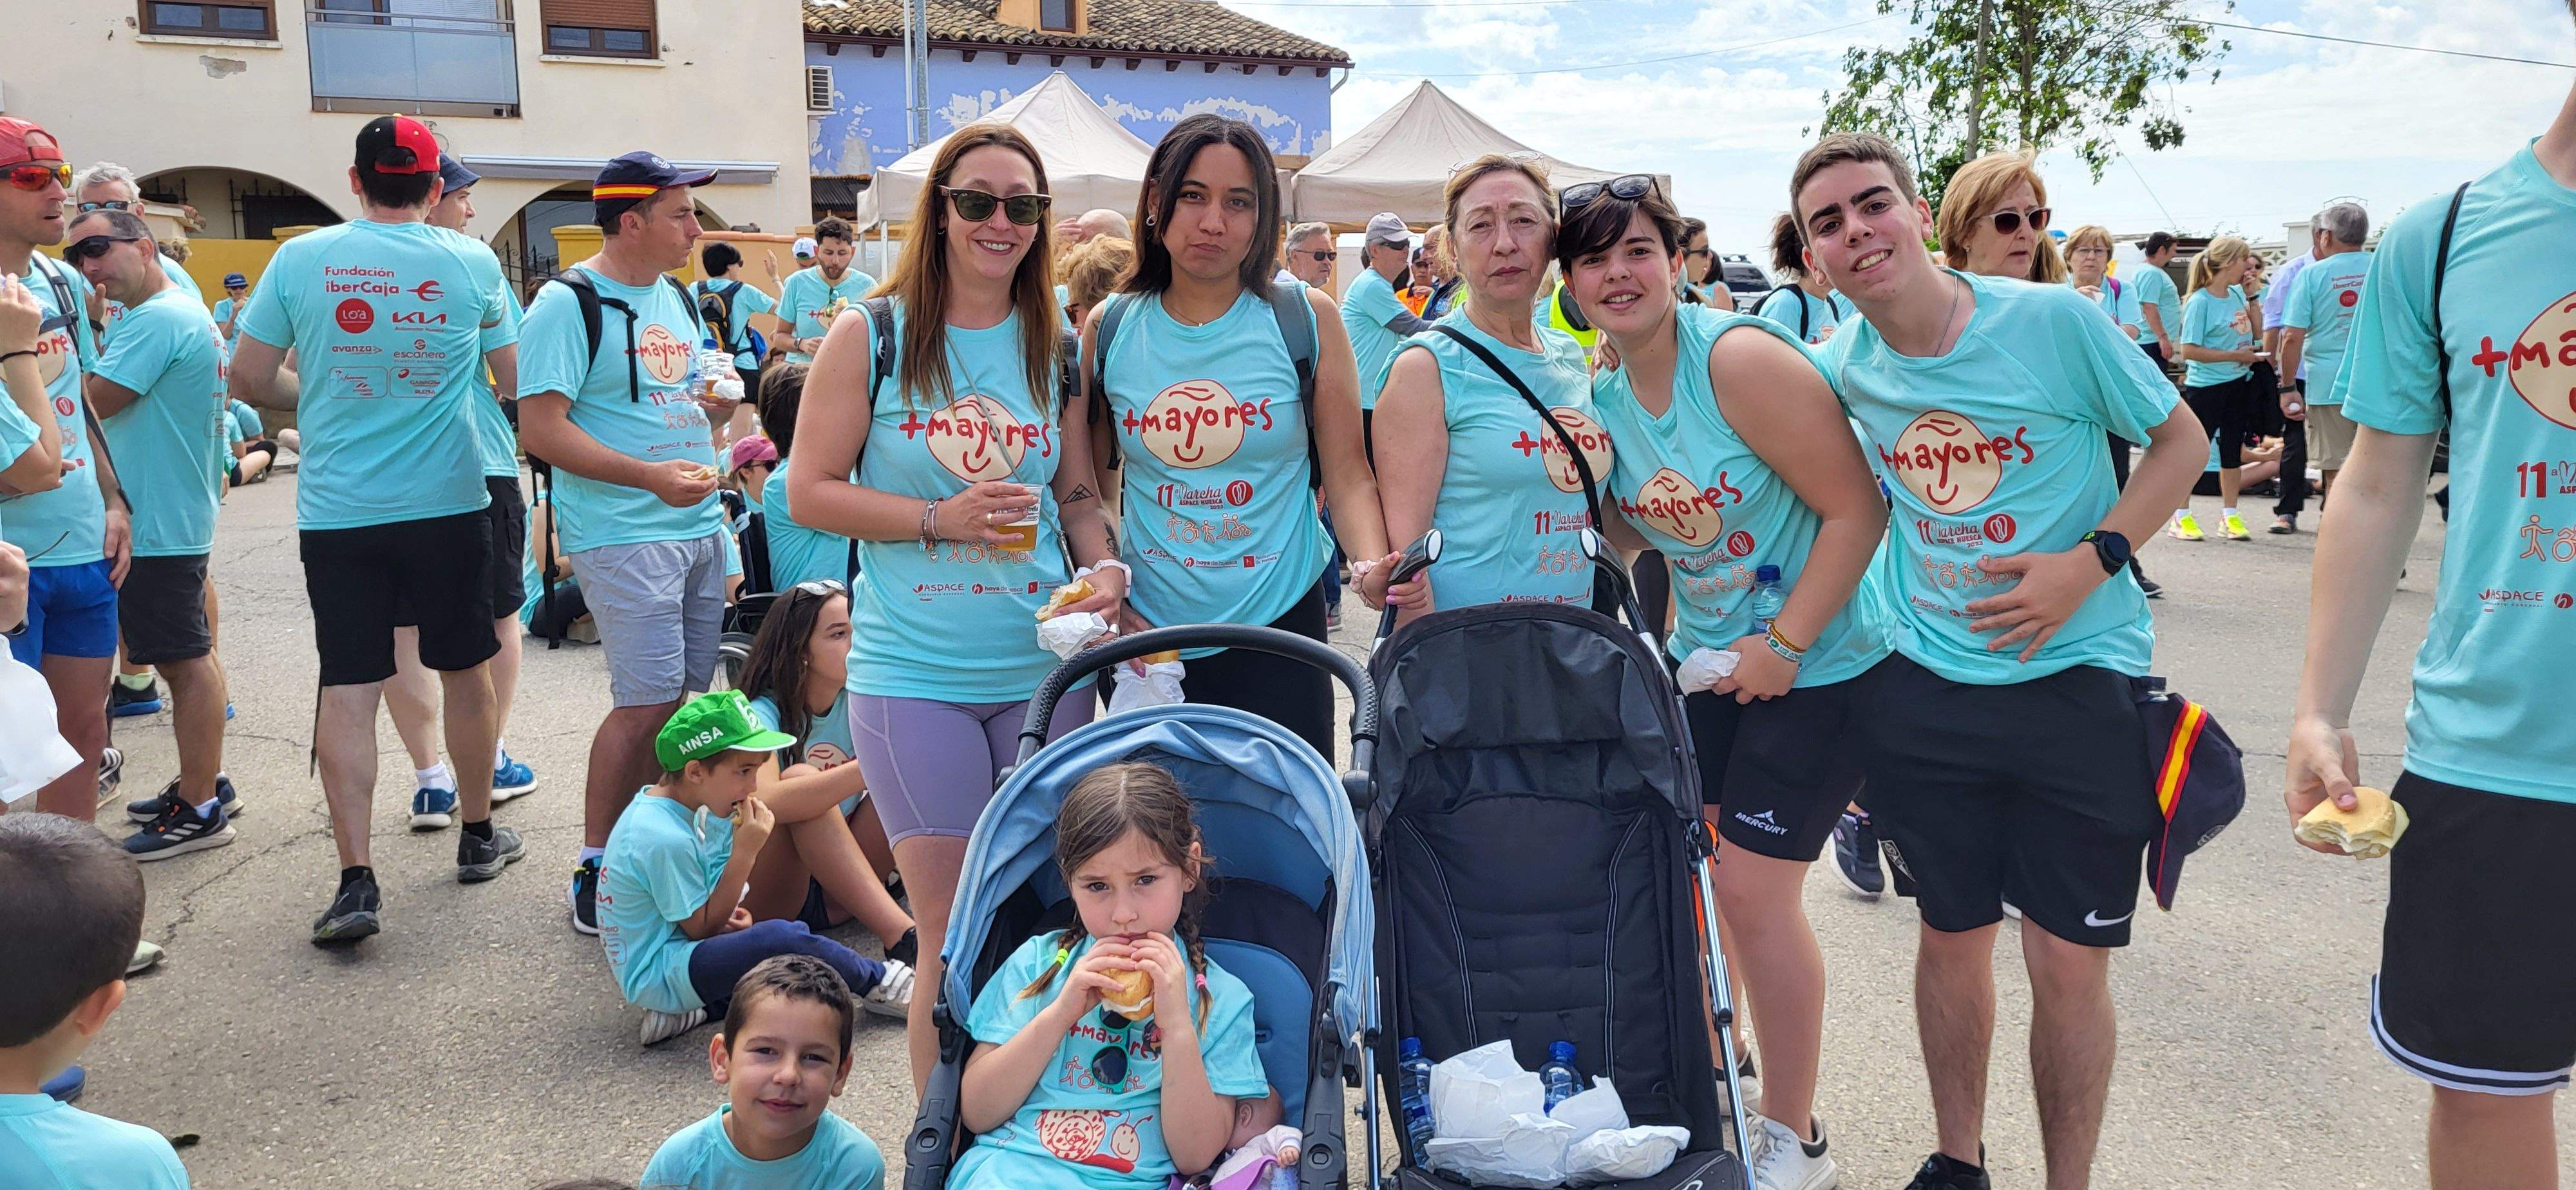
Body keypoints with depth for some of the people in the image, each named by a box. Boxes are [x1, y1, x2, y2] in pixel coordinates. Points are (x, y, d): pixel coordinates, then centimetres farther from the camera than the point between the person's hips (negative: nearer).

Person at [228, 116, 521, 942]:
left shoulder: (301, 258, -2)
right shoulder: (472, 263, -3)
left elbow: (250, 379, 1)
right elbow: (513, 377, 8)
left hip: (337, 509, 0)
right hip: (448, 503, 0)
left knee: (347, 688, 3)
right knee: (465, 669, 15)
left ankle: (356, 881, -2)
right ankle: (478, 836, 28)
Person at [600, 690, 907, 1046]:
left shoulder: (654, 803, 5)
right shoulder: (665, 839, -26)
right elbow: (701, 929, -17)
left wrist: (724, 916, -1)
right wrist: (744, 852, -20)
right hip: (658, 975, -11)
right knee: (781, 937, -28)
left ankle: (688, 1009, 1)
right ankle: (875, 983, -3)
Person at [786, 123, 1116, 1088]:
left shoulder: (1056, 345, 9)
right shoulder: (871, 337, 0)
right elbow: (810, 493, -2)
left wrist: (1105, 568, -5)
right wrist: (940, 518, -14)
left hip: (1046, 670, 3)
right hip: (912, 674, -3)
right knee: (955, 937, -2)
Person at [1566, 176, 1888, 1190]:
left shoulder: (1741, 359, -20)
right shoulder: (1601, 392, 2)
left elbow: (1858, 509, -20)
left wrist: (1786, 646, -20)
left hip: (1817, 664, -7)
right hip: (1704, 658, 7)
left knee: (1752, 889, -5)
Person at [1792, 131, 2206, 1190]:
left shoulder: (2053, 320, -12)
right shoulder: (1843, 367, -1)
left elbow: (2180, 438, -2)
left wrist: (2092, 562, -15)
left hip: (2076, 676, -3)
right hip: (1925, 683, 3)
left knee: (2069, 958, 2)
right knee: (1952, 936, 14)